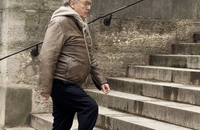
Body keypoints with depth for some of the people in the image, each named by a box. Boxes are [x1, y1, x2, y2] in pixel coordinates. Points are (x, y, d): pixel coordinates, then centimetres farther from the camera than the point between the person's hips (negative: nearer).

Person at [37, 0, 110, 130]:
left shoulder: (81, 26, 19)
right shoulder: (60, 22, -11)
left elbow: (90, 58, 25)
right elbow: (47, 56, -18)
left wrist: (101, 80, 16)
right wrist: (45, 87, -21)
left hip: (71, 84, 9)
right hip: (61, 83, -9)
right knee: (90, 107, -17)